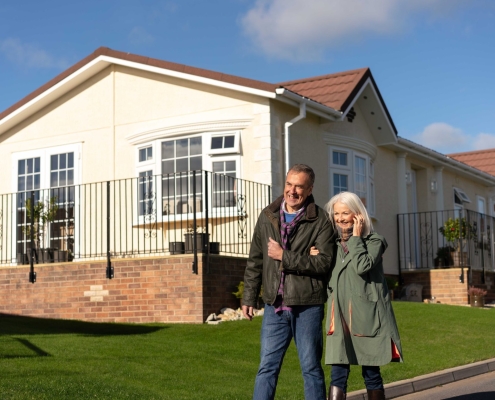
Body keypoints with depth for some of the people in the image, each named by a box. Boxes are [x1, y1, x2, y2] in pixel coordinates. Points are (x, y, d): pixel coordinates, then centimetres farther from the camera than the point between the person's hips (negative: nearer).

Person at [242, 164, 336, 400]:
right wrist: (249, 297, 11)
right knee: (267, 367, 5)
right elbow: (255, 261, 13)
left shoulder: (320, 221, -4)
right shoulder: (268, 216, 9)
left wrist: (284, 257, -16)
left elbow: (323, 262, -15)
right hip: (274, 307, 3)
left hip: (307, 307, -3)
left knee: (311, 368, 7)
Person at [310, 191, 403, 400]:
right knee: (338, 374, -3)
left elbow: (362, 266, -20)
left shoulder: (373, 241, -1)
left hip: (366, 315, -4)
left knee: (371, 374, 5)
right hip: (340, 316, 4)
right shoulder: (334, 244, 13)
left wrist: (356, 238, -10)